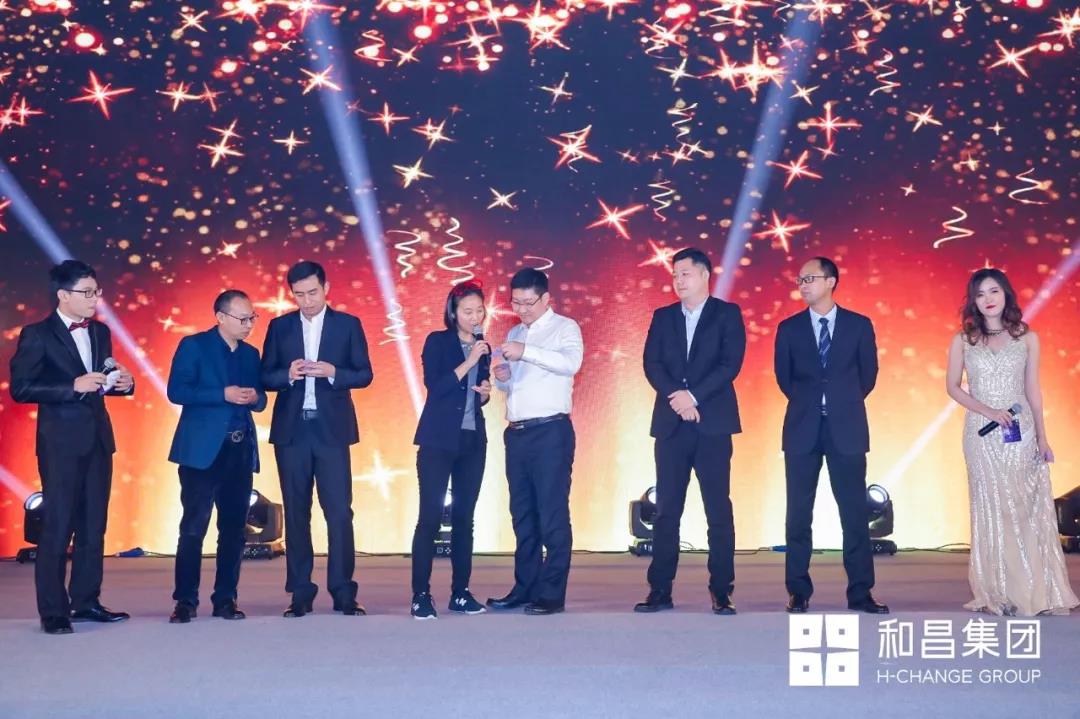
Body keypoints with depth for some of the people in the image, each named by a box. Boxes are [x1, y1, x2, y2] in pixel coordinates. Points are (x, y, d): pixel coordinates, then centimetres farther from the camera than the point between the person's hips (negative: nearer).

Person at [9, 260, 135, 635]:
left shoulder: (100, 332, 11)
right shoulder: (37, 335, -6)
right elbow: (20, 389, -13)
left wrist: (122, 383, -2)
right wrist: (73, 386, -21)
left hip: (98, 438, 6)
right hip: (60, 441, -6)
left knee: (94, 527, 10)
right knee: (57, 528, -3)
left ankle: (86, 601, 20)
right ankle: (53, 612, 4)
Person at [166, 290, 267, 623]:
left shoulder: (250, 354, 15)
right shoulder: (193, 345, -1)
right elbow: (176, 391, -11)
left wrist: (255, 398, -6)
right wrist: (224, 395, -18)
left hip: (240, 450, 5)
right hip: (203, 450, -5)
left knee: (234, 528, 6)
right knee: (193, 528, -4)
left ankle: (225, 599, 14)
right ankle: (185, 601, 3)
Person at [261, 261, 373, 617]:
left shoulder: (348, 324, 4)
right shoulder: (279, 326, 8)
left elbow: (364, 374, 1)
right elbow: (265, 377, 6)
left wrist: (332, 372, -16)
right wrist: (288, 374, -15)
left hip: (331, 428, -2)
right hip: (291, 429, 2)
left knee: (339, 510, -6)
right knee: (296, 512, 5)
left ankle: (343, 592, -1)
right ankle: (300, 593, 10)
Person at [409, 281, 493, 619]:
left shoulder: (483, 348, 13)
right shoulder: (437, 342, -2)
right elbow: (434, 386, -13)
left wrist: (485, 393, 1)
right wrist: (469, 362, -16)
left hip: (473, 441, 5)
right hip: (439, 441, -5)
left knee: (464, 517, 6)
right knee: (430, 516, -7)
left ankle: (460, 593, 12)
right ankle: (420, 595, -4)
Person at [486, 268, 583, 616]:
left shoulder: (564, 327, -1)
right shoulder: (514, 333, 19)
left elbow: (571, 362, -20)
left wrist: (526, 351, -27)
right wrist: (502, 377, 3)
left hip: (551, 431, -7)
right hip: (517, 432, 7)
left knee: (553, 515, -5)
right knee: (522, 514, 10)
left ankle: (552, 593, -1)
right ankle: (525, 588, 17)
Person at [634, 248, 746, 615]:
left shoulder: (727, 313, 4)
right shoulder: (662, 317, 14)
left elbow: (731, 363, -7)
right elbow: (651, 364, 2)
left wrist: (694, 396, -16)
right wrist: (676, 398, -14)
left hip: (712, 423, -3)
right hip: (670, 424, 3)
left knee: (718, 510, -1)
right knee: (666, 510, 3)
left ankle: (721, 592, 4)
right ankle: (660, 590, 6)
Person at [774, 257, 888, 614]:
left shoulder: (859, 325, 4)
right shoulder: (789, 328, 6)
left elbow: (868, 374, 9)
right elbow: (784, 377, 12)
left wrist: (844, 402, 9)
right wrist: (809, 403, 10)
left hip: (847, 428, -1)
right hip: (802, 428, 1)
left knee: (855, 511, 1)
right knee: (799, 512, 3)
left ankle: (860, 592, 7)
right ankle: (798, 591, 9)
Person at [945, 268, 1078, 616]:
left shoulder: (1027, 338, 6)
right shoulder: (963, 341, 3)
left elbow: (1033, 389, 7)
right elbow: (952, 386, 4)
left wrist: (1042, 436, 3)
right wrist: (987, 410, -11)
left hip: (1022, 431, 1)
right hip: (983, 434, -1)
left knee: (1030, 509, 0)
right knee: (993, 511, 1)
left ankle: (1039, 591, 7)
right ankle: (999, 593, 5)